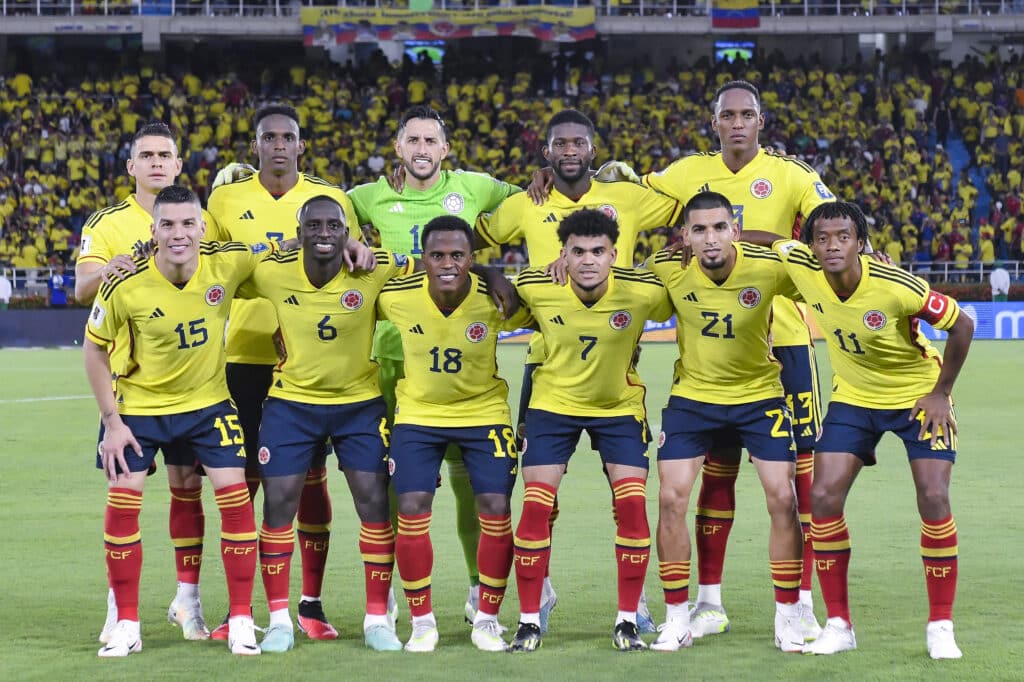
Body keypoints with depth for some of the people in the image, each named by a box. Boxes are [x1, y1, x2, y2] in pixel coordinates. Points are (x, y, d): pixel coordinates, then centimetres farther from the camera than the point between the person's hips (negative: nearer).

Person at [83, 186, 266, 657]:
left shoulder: (228, 263, -20)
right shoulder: (125, 286, -23)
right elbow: (94, 349, -7)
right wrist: (111, 421, -8)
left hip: (208, 402, 1)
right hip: (138, 404, -1)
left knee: (235, 498, -8)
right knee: (121, 504, -5)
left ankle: (241, 620, 5)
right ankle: (127, 625, 10)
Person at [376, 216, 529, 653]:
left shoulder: (495, 297, -21)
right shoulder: (394, 296, -19)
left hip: (485, 412, 0)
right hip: (417, 415, 0)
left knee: (496, 510, -7)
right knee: (412, 511, -9)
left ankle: (487, 619, 9)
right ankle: (422, 621, 7)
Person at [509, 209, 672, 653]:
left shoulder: (643, 291, -22)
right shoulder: (534, 288, -21)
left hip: (621, 406, 0)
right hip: (553, 403, 0)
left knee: (632, 504, -10)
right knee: (535, 507, -9)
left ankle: (627, 620, 3)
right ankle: (529, 621, 3)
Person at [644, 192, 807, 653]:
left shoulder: (770, 268, -21)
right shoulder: (668, 269, -18)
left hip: (759, 395, -1)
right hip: (692, 395, 1)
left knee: (783, 498, -8)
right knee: (671, 498, -8)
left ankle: (788, 617, 8)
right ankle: (677, 619, 5)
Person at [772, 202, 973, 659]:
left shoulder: (897, 287, -31)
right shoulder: (801, 266, -20)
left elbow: (961, 325, -18)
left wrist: (940, 393, -14)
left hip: (918, 395, -4)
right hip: (853, 397, 4)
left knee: (934, 499, -15)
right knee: (824, 497, -9)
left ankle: (941, 626, 0)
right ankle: (839, 624, 3)